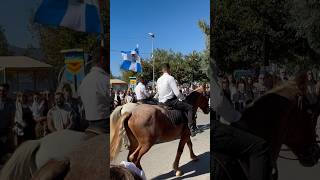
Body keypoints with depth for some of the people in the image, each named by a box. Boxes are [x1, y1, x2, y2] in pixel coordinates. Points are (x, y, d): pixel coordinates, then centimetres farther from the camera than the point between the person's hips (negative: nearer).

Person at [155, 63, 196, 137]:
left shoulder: (158, 80, 10)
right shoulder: (170, 78, -12)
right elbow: (177, 93, -16)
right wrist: (183, 98, 1)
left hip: (161, 103, 8)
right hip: (170, 101, -8)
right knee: (190, 107, -7)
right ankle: (191, 128, -16)